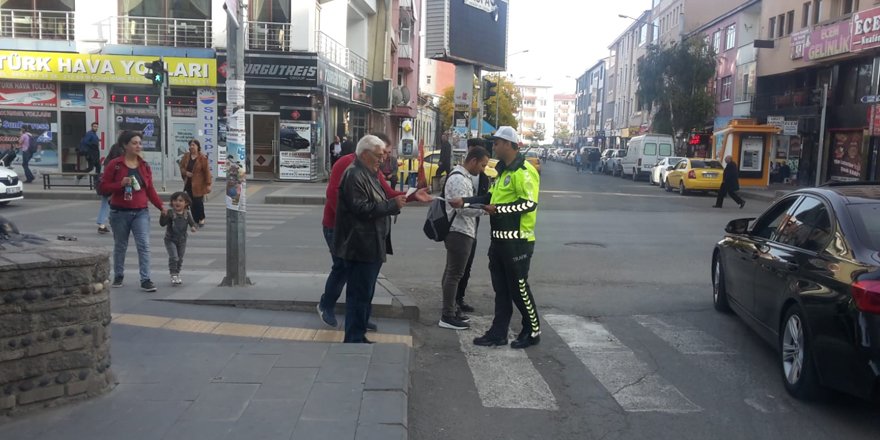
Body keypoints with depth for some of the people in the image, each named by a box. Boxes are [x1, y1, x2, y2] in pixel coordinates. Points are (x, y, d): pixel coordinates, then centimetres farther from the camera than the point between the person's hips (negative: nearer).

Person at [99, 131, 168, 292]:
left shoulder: (145, 166, 5)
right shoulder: (114, 165, -4)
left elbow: (150, 190, 7)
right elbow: (104, 187, -4)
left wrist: (161, 206, -2)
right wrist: (121, 184, -21)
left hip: (140, 212, 2)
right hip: (120, 212, -2)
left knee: (144, 245, -9)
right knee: (120, 246, 12)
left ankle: (145, 279, -7)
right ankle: (118, 276, 31)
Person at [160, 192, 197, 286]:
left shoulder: (187, 214, -3)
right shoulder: (170, 213, -12)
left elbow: (192, 222, 0)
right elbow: (162, 223, -16)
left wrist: (193, 227, -23)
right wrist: (163, 215, -34)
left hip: (182, 240, 4)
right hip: (170, 240, -4)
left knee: (180, 258, 12)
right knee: (173, 257, -15)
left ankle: (177, 274, 28)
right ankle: (173, 275, -6)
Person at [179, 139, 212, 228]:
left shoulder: (203, 158, -8)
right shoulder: (186, 156, 7)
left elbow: (207, 171, -9)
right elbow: (181, 167, 15)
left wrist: (208, 184, -11)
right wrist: (185, 172, -8)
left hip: (198, 184, -5)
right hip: (188, 184, 5)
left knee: (198, 202, -3)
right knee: (192, 203, 6)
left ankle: (201, 219, 19)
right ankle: (196, 220, 16)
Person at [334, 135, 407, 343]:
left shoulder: (368, 174, 19)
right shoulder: (354, 175, -15)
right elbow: (362, 208, -23)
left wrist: (396, 202, 14)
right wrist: (392, 204, -18)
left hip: (371, 247, 11)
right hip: (360, 248, -11)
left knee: (365, 294, 16)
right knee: (359, 295, -5)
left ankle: (358, 336, 25)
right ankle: (354, 339, 2)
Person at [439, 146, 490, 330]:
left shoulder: (464, 177, 15)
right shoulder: (458, 179, -18)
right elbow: (462, 208, -24)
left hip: (461, 232, 11)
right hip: (459, 232, -11)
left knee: (452, 272, 17)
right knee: (454, 274, -6)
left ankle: (451, 309, 28)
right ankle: (447, 317, 0)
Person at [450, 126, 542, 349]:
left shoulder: (524, 171, -15)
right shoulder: (504, 171, 17)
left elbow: (529, 203, -23)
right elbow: (491, 197, 20)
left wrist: (498, 209, -21)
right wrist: (464, 202, 9)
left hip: (517, 241, -10)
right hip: (500, 239, 10)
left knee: (518, 288, 0)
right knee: (501, 289, 13)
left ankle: (533, 331, 17)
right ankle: (498, 333, 21)